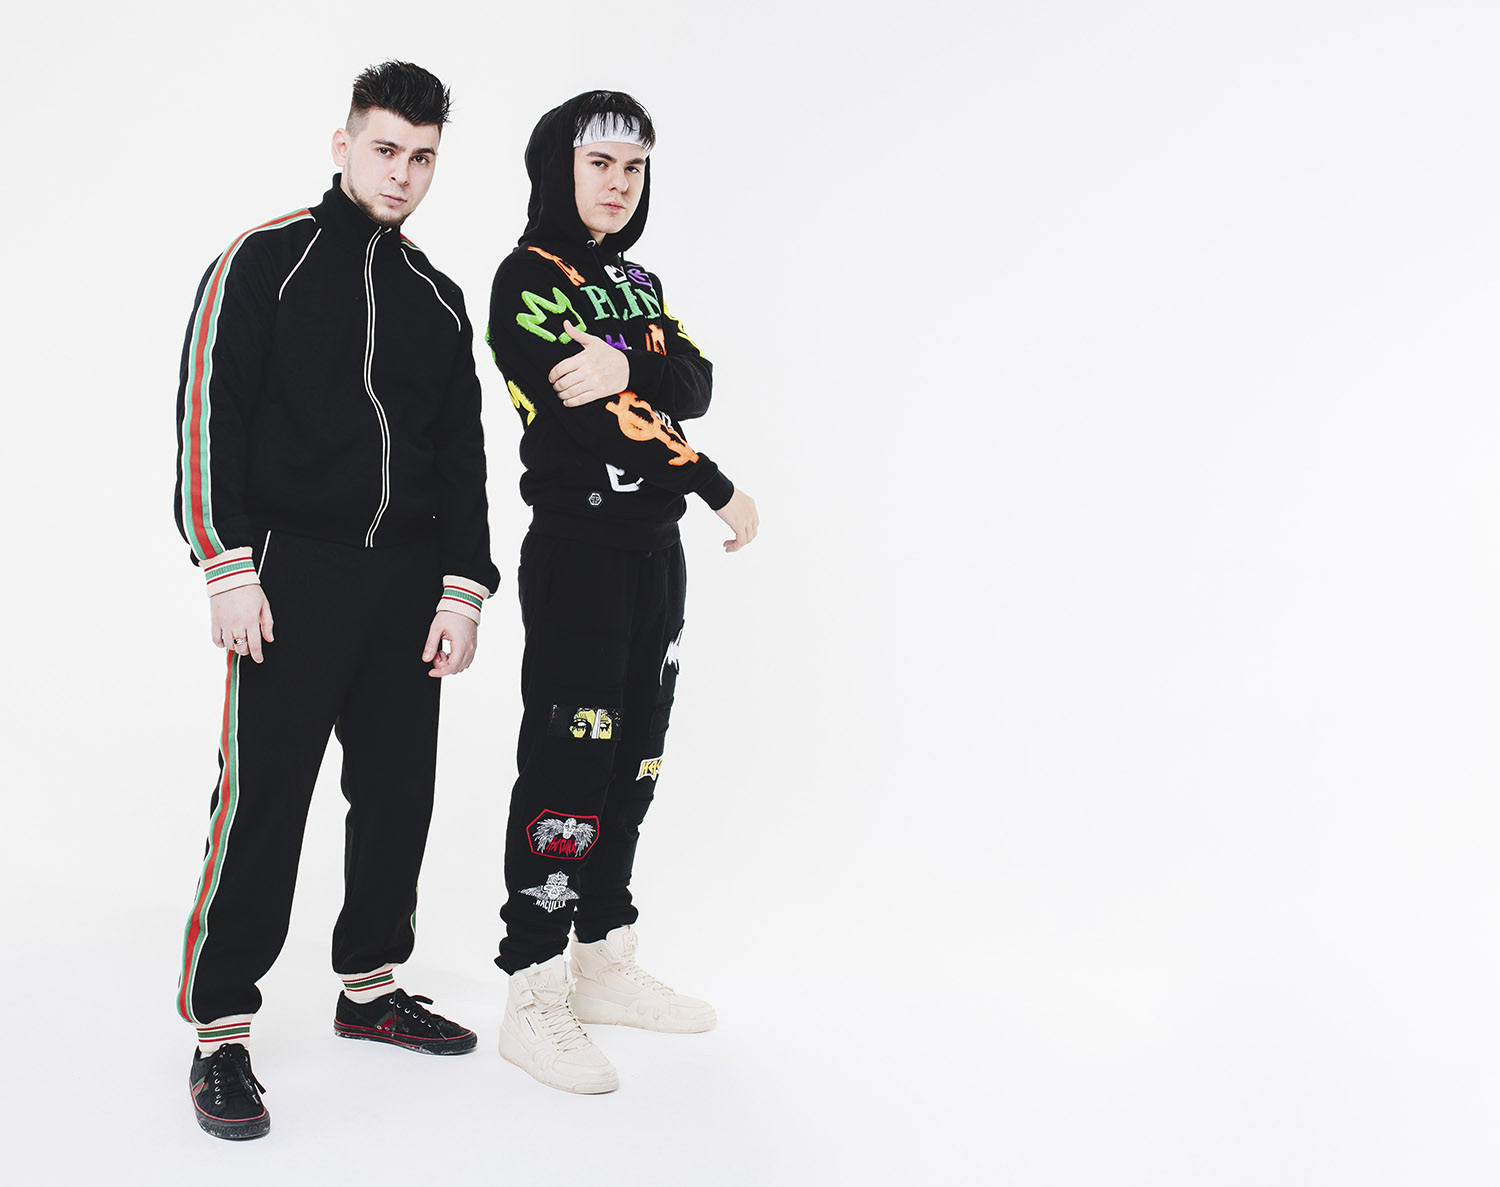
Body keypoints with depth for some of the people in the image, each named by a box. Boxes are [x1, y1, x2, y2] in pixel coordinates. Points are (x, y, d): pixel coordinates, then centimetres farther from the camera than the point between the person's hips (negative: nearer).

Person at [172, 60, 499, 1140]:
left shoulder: (438, 298, 16)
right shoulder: (266, 260, 1)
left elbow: (461, 454, 16)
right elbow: (210, 419, -5)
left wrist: (463, 589, 7)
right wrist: (229, 568, -13)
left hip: (410, 584, 5)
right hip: (291, 574, -5)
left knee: (399, 789, 10)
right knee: (263, 797, -6)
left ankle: (371, 986, 28)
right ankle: (220, 1029, 4)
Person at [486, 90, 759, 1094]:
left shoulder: (638, 283, 18)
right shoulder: (529, 280, -7)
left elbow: (694, 386, 1)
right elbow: (594, 420, -18)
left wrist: (628, 367, -22)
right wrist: (722, 491, -12)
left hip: (656, 549, 8)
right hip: (578, 549, -8)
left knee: (632, 762, 12)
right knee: (567, 765, -8)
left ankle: (606, 966, 23)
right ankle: (535, 1000, -1)